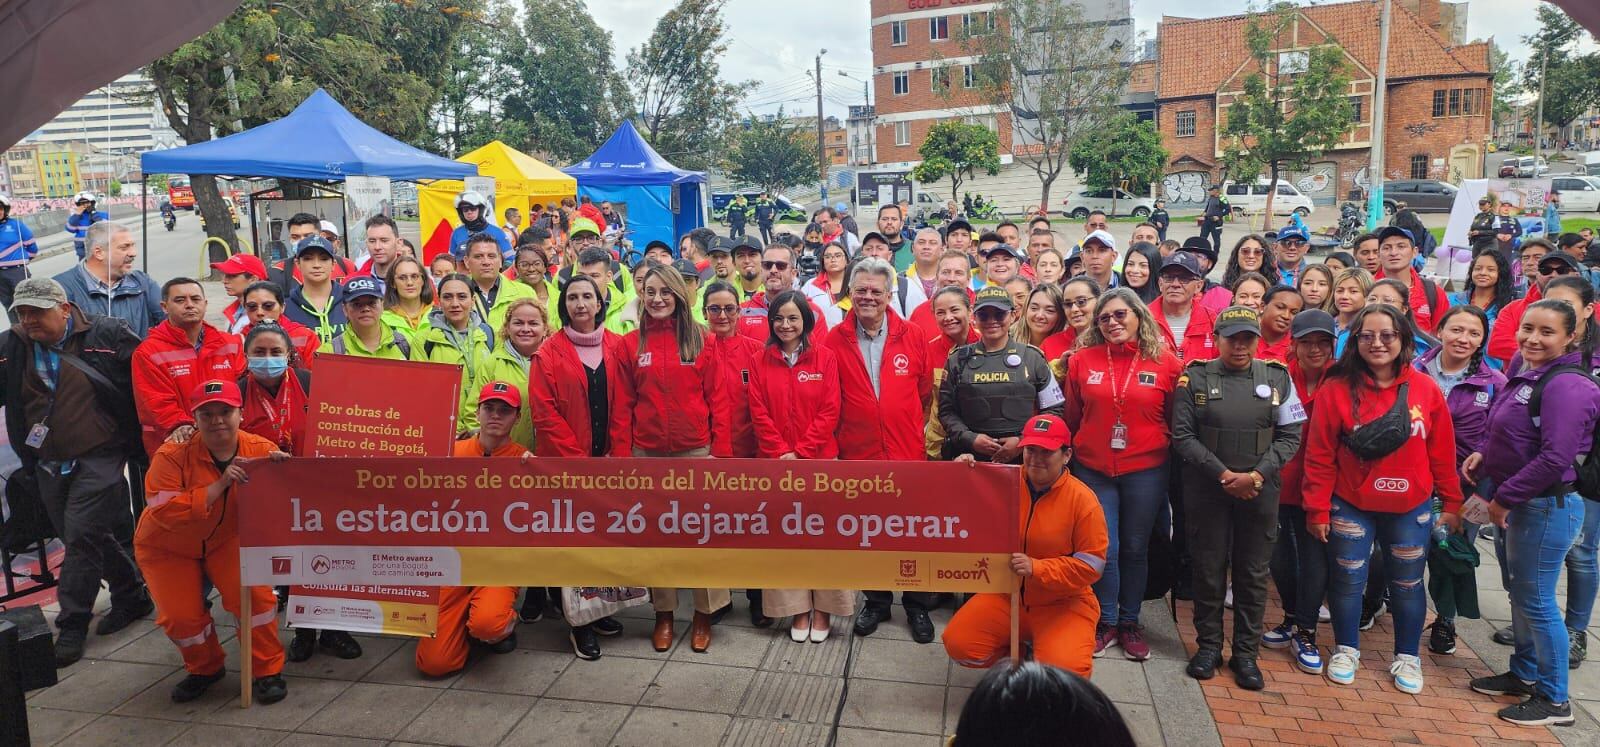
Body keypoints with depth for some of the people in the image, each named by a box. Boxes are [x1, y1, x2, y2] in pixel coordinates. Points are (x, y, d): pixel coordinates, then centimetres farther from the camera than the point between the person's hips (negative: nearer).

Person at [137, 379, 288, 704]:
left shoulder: (260, 450, -17)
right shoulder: (172, 455, -23)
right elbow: (164, 512, -33)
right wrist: (220, 485, -39)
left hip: (229, 540, 1)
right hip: (169, 546, 0)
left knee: (253, 592, -22)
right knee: (180, 615, -12)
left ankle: (268, 670, -1)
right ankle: (204, 668, 21)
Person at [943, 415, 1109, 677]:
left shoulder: (1082, 499, -12)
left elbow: (1090, 566, -14)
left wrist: (1036, 568, -26)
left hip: (1063, 604, -3)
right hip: (1005, 595, 3)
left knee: (1063, 672, -25)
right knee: (958, 645, -14)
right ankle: (1013, 650, 16)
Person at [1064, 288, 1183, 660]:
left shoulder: (1166, 363, -3)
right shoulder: (1082, 360, -1)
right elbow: (1072, 417, 8)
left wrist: (1167, 454, 1)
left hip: (1145, 471, 0)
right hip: (1094, 470, 0)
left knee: (1135, 548, 11)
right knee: (1104, 549, 2)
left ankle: (1130, 622, 27)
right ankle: (1106, 622, 21)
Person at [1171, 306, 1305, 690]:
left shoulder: (1278, 378, 2)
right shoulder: (1195, 377, -2)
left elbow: (1289, 436, 2)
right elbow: (1182, 436, -5)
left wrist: (1256, 475, -12)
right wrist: (1223, 474, -12)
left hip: (1259, 490, 1)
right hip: (1207, 489, -1)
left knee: (1254, 573, 8)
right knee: (1208, 569, 7)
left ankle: (1246, 652, 20)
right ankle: (1208, 645, 22)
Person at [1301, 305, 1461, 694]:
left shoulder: (1426, 389, -5)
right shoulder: (1336, 390, -11)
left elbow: (1442, 453, 2)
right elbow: (1319, 456, -8)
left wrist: (1452, 502, 6)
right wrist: (1317, 509, -7)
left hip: (1411, 510, 2)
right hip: (1350, 508, -1)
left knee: (1407, 584, 13)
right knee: (1347, 580, 9)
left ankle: (1407, 657, 32)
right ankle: (1346, 650, 30)